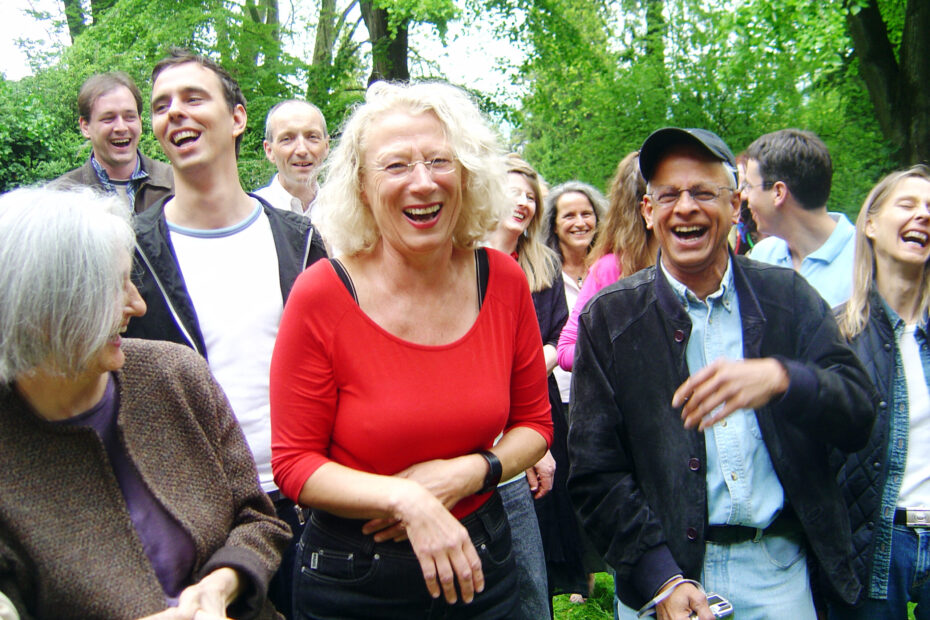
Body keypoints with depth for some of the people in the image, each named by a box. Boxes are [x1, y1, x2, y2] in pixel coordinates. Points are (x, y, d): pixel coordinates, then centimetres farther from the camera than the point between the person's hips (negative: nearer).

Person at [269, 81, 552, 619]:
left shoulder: (503, 281, -8)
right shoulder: (323, 294, -17)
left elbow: (534, 422, 3)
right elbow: (294, 462, -12)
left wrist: (466, 473, -15)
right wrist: (406, 500, -24)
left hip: (482, 565, 3)